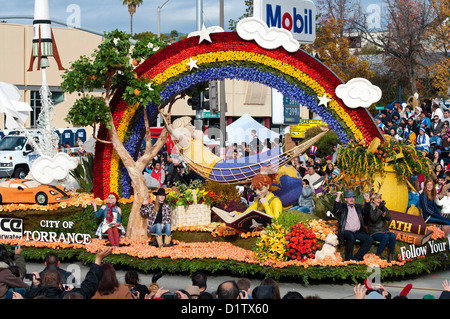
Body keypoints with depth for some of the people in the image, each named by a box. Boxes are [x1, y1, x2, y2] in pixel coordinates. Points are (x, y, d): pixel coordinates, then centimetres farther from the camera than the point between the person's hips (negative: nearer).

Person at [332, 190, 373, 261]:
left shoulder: (358, 207, 23)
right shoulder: (342, 207, 9)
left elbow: (366, 212, 15)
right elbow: (335, 211, -9)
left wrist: (367, 201, 8)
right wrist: (338, 198, -16)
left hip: (358, 232, 5)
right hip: (346, 231, -5)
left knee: (369, 239, -20)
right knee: (351, 237, -38)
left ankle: (356, 258, -19)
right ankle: (348, 259, -26)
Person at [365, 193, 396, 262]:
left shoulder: (384, 207, 15)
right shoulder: (371, 208, 0)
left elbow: (389, 218, 0)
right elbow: (374, 219, -15)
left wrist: (383, 210, -15)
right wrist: (379, 210, -21)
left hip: (384, 230, 5)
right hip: (374, 232, -5)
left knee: (393, 235, -27)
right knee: (385, 237, -34)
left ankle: (390, 257, -26)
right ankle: (378, 256, -26)